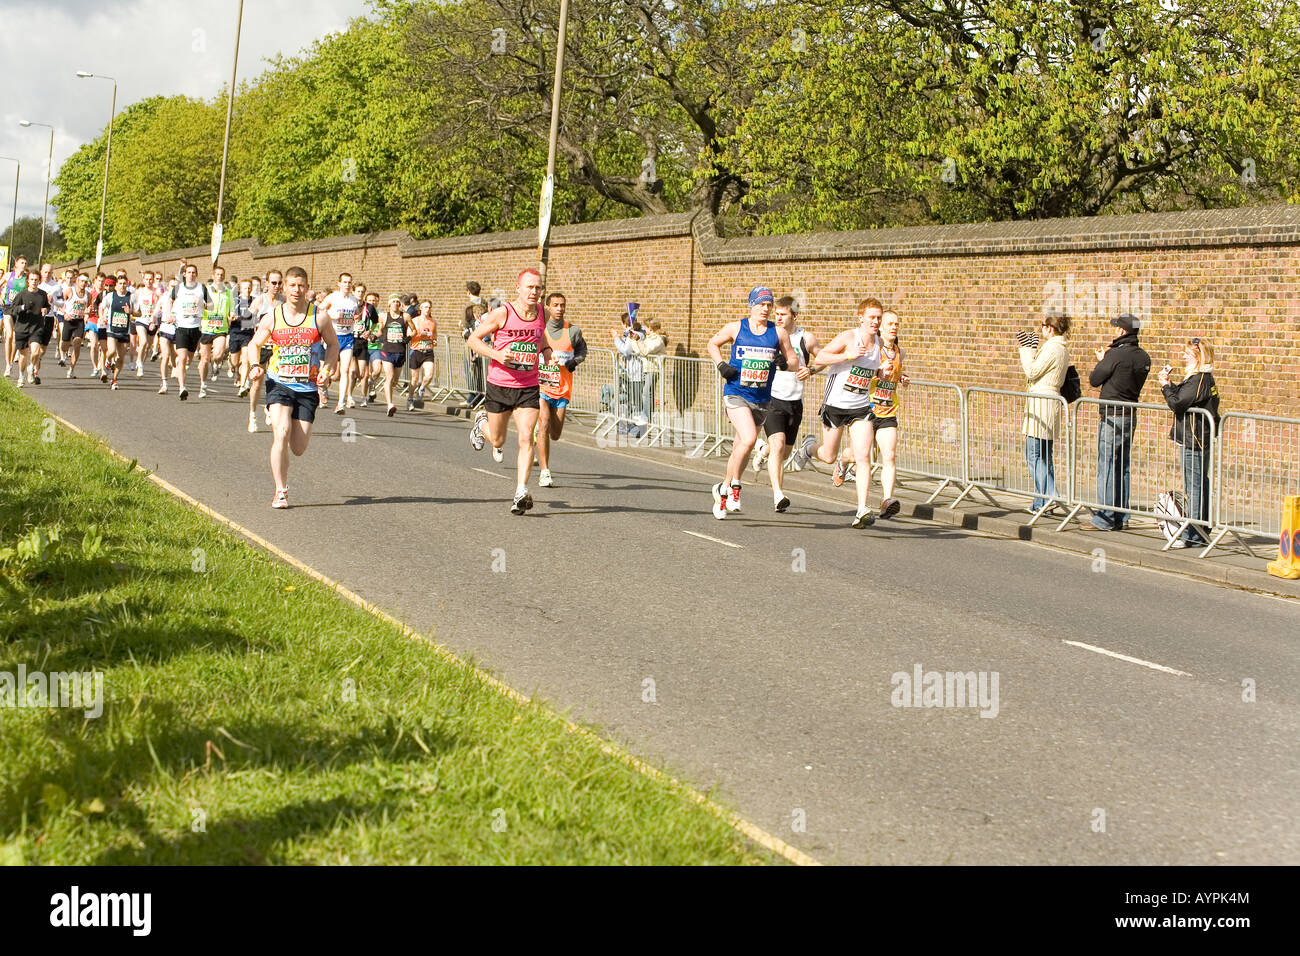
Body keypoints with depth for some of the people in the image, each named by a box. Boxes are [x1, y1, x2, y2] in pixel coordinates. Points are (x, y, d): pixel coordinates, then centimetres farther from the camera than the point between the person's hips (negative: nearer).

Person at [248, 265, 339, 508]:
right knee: (281, 433, -22)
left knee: (298, 449, -1)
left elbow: (333, 345, 11)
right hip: (279, 384, -1)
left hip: (308, 388, 1)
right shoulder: (272, 317, -1)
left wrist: (326, 368, -6)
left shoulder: (319, 317, -3)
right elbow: (254, 344, 13)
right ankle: (280, 491, -12)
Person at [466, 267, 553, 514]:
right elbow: (473, 339, -5)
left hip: (529, 388, 2)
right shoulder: (502, 314, -12)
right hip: (499, 385, -2)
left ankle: (521, 493, -14)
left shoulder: (543, 315, 1)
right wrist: (496, 355, -20)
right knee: (498, 440, 13)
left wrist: (546, 350, 3)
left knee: (526, 438, -13)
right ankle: (481, 422, 49)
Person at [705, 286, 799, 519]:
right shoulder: (735, 328, 0)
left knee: (740, 447, 13)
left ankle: (723, 489, 33)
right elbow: (712, 344, 15)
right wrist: (721, 364, -2)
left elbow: (794, 359, 11)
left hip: (762, 399, 3)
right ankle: (734, 486, -5)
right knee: (748, 439, -24)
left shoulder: (778, 332, 4)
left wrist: (785, 363, -12)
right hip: (736, 394, -3)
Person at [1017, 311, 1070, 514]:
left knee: (1034, 454, -7)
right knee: (1045, 455, 14)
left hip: (1041, 402, -10)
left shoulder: (1051, 348, -14)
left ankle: (1043, 500, -9)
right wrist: (1031, 349, 18)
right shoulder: (1062, 349, 16)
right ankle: (1050, 497, 14)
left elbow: (1032, 372, -13)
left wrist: (1026, 349, -4)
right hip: (1052, 400, 10)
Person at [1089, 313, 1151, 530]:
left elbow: (1094, 380, -8)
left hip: (1112, 417, -8)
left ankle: (1105, 519, -3)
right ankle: (1121, 517, 16)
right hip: (1131, 415, 8)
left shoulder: (1116, 355, -16)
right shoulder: (1143, 357, 7)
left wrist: (1101, 360, 10)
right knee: (1123, 467, 13)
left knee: (1106, 467, -4)